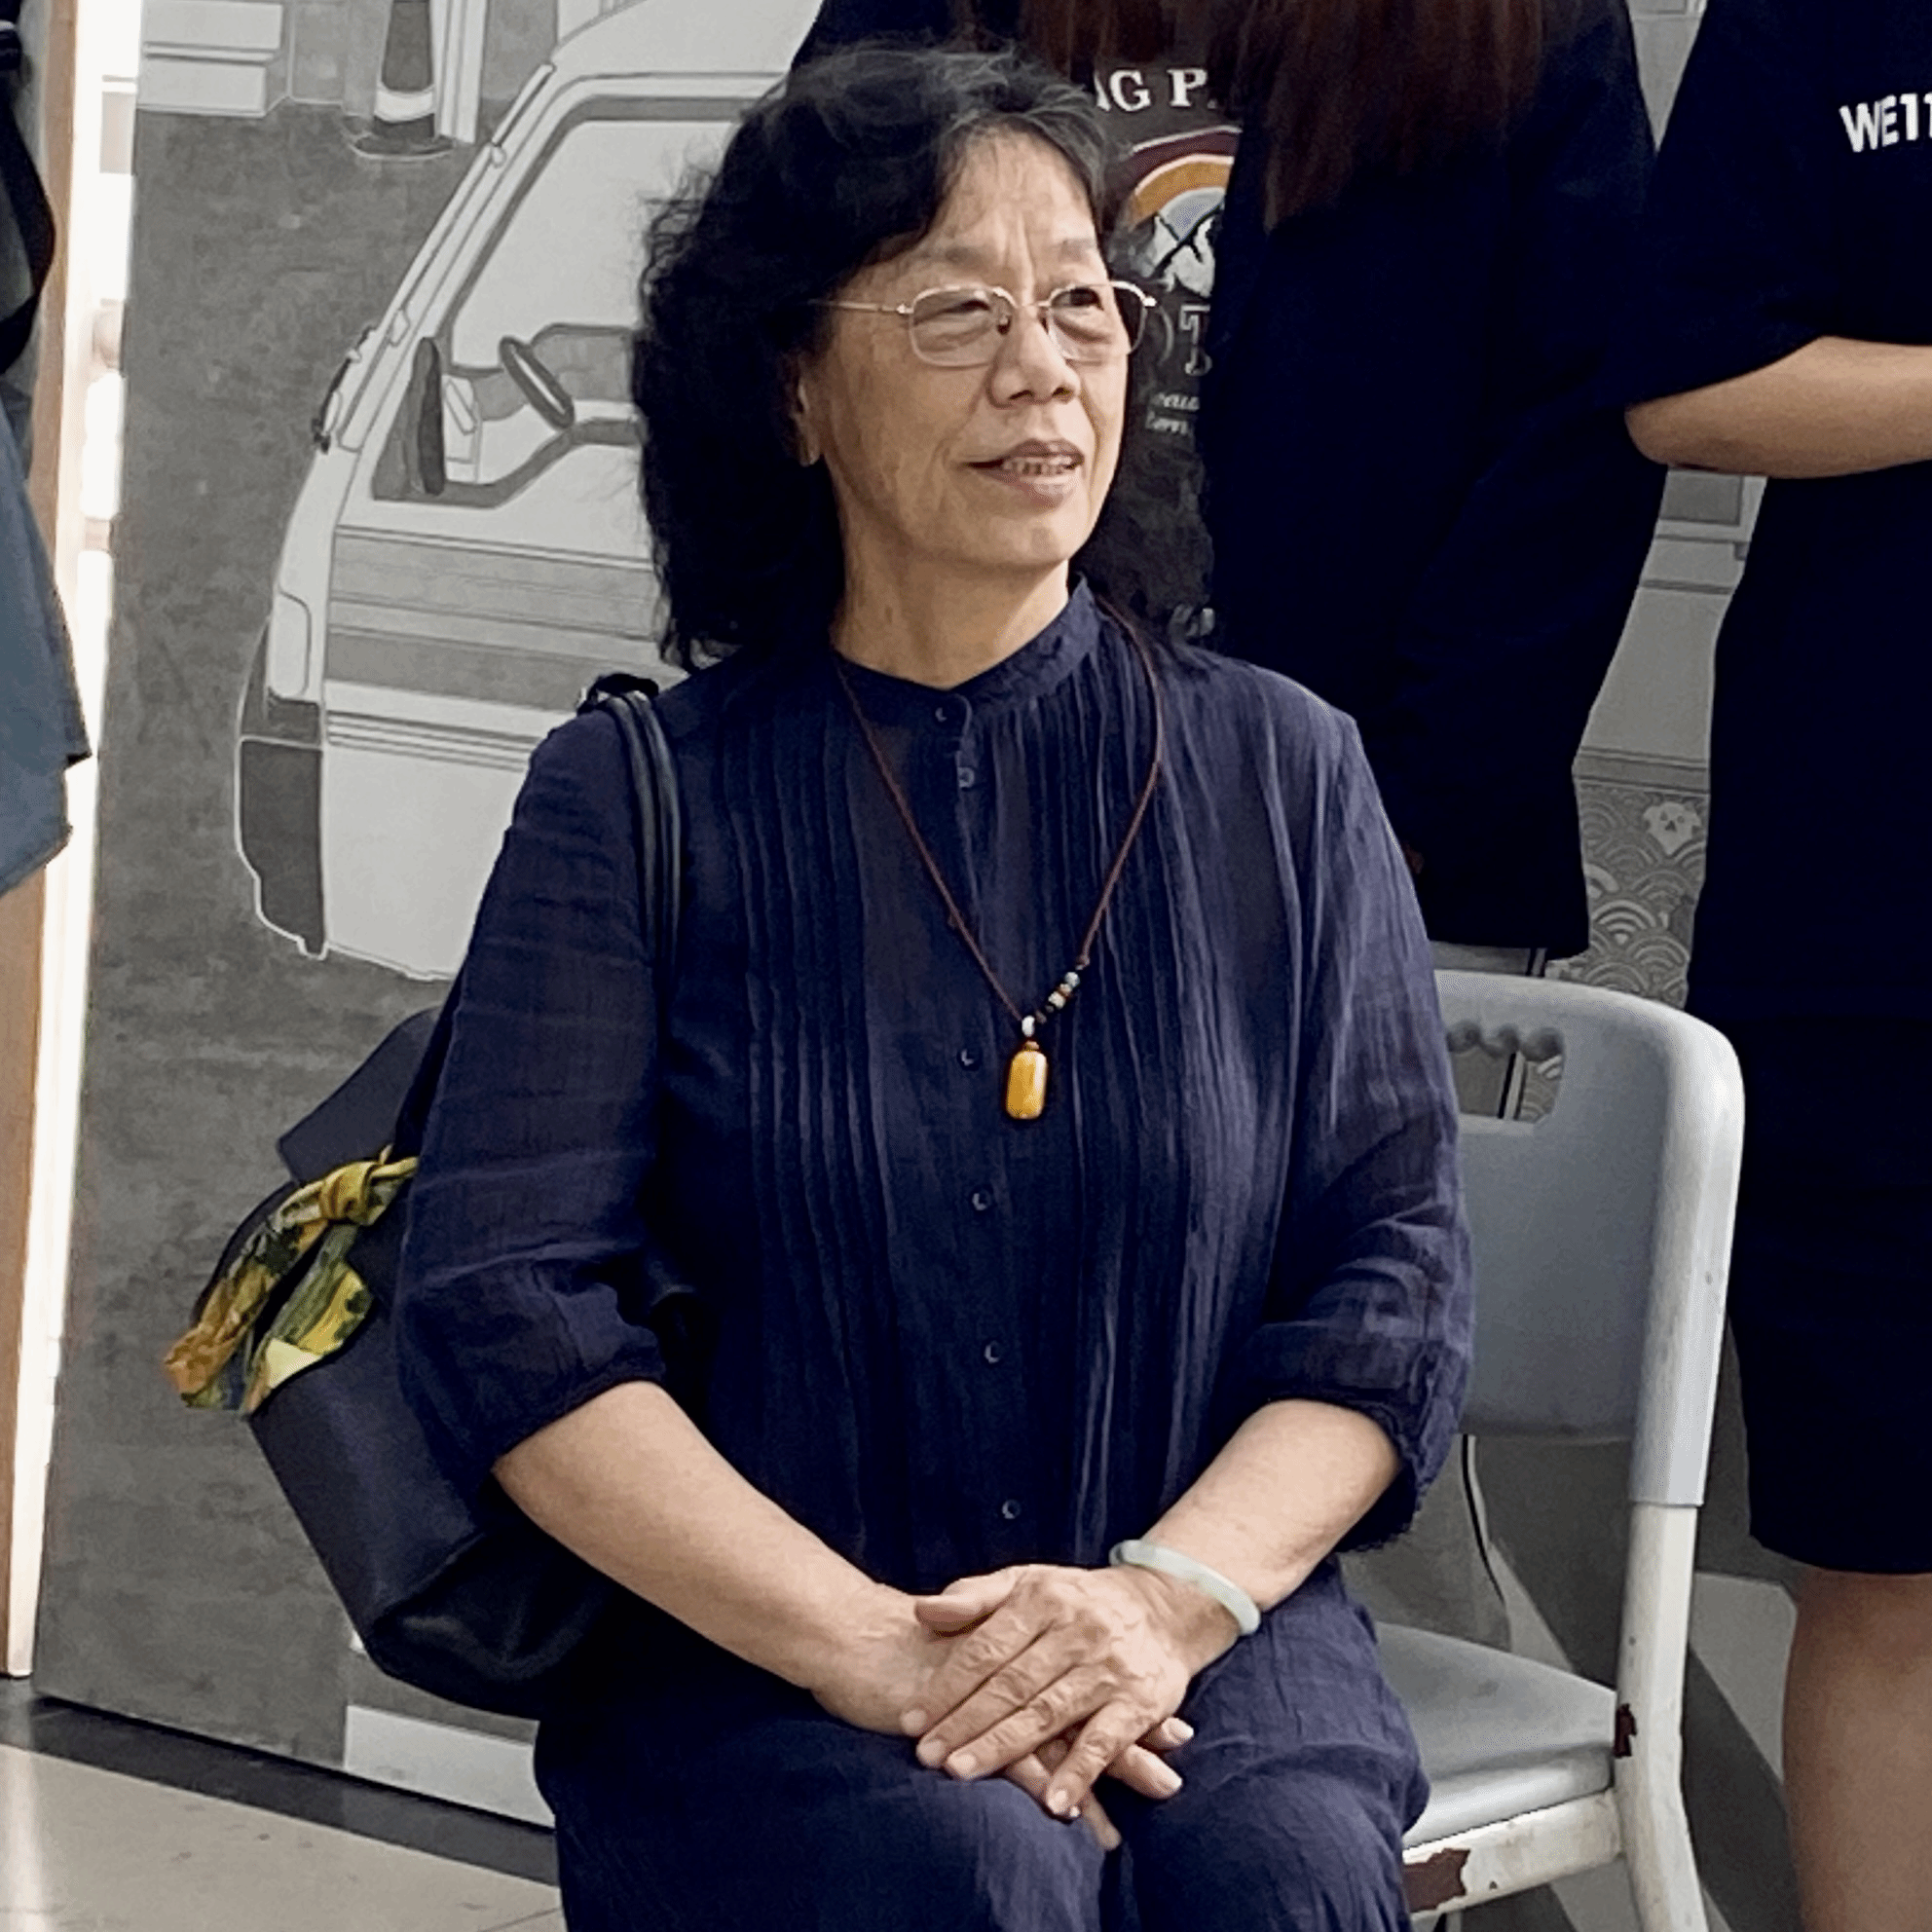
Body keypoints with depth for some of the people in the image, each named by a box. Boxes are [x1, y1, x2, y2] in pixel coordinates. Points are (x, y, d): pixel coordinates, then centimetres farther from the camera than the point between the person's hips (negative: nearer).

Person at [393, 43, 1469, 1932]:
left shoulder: (1278, 772, 9)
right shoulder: (637, 801, 3)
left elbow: (1397, 1283, 4)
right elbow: (506, 1316, -6)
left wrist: (1173, 1596, -15)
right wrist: (877, 1647, -17)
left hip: (1201, 1630, 2)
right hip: (761, 1659, -1)